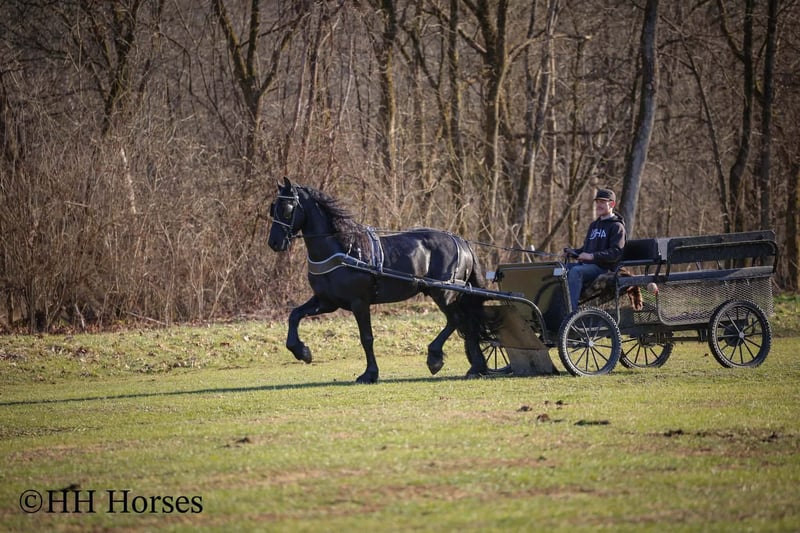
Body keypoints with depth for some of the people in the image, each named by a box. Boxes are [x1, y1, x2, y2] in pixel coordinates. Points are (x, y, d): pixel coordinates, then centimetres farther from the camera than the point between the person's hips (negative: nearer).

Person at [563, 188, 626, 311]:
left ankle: (572, 311, -43)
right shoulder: (594, 225, 26)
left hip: (603, 267, -8)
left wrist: (592, 256, -24)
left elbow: (616, 253, -13)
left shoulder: (616, 226, -1)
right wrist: (573, 252, 9)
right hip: (586, 264, 8)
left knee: (575, 271, -35)